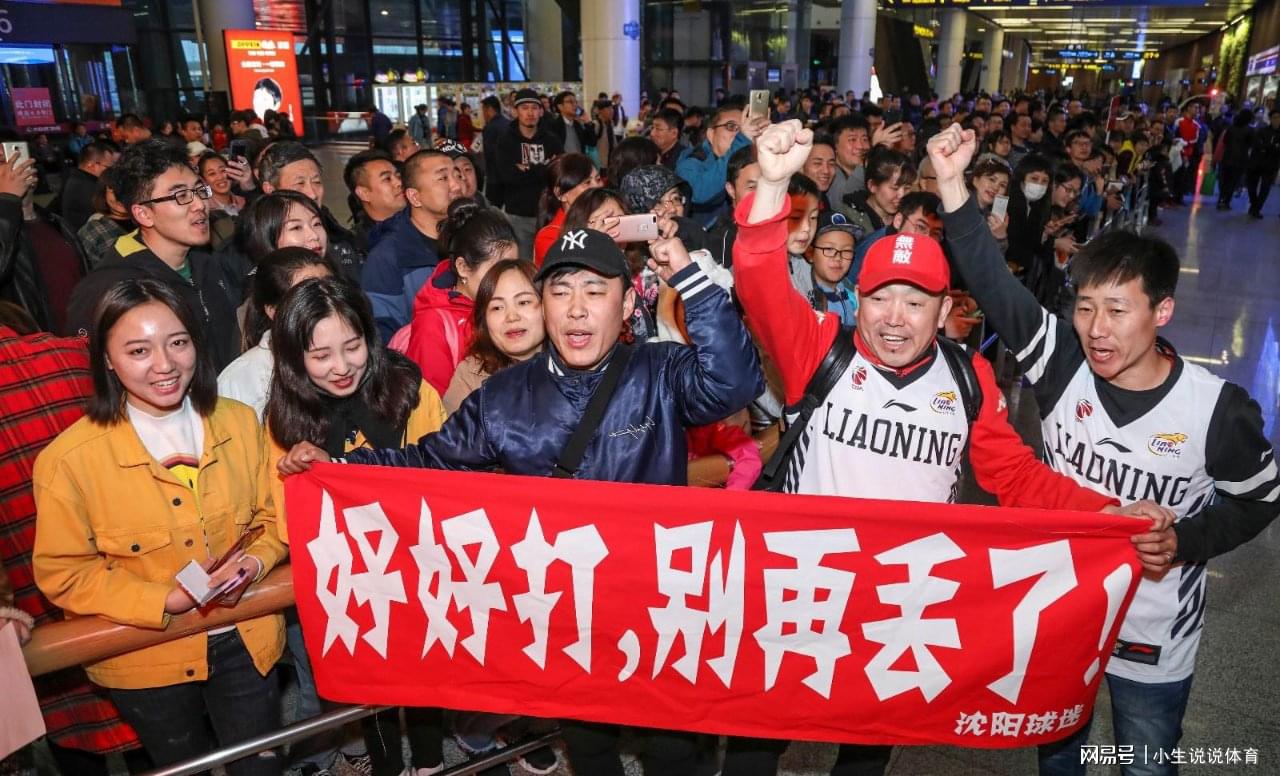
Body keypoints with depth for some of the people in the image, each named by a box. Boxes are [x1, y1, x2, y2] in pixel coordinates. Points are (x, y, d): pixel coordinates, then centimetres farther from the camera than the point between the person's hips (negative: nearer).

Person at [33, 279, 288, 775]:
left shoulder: (240, 422, -7)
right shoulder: (68, 460, -18)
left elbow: (274, 517, 3)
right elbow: (63, 572, -11)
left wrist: (257, 559, -18)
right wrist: (164, 601, -22)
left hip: (244, 638, 2)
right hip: (144, 655, -2)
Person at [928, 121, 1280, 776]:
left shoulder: (1219, 409, -19)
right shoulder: (1064, 364, -16)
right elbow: (993, 285, -28)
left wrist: (1184, 542, -21)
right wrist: (952, 186, -38)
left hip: (1153, 643, -2)